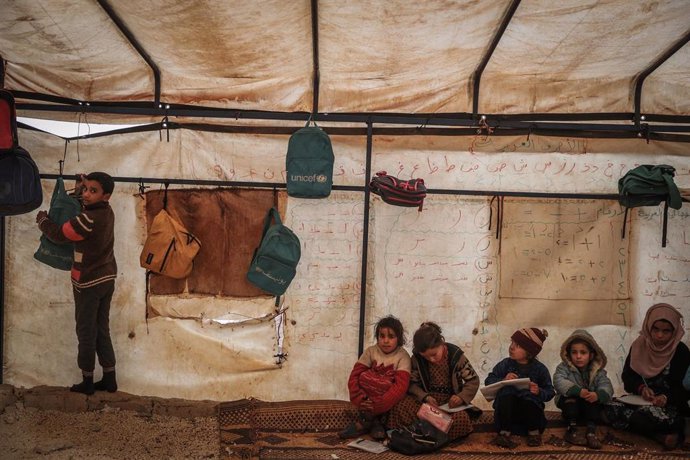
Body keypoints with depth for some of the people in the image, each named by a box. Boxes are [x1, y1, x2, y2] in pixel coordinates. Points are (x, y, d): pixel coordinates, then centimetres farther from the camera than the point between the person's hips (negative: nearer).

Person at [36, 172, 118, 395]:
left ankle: (87, 382, 18)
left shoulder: (88, 219, -24)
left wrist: (42, 219, 7)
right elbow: (88, 205, 23)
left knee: (86, 332, 6)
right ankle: (109, 379, 20)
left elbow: (59, 234, -13)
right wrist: (81, 186, 7)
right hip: (107, 278, 8)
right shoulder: (107, 211, 1)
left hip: (88, 282, -8)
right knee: (102, 329, 15)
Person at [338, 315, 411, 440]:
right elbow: (354, 376, -12)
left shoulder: (402, 356, -12)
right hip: (369, 396, 2)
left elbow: (401, 385, -24)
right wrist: (360, 399, -29)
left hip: (390, 395, -2)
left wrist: (378, 404, -34)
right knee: (364, 376, -25)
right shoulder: (371, 351, -5)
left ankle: (364, 421, -14)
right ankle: (375, 421, -18)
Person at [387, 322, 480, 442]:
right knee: (400, 406, -29)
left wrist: (462, 397, -22)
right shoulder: (417, 358, -6)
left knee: (461, 418, -36)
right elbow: (412, 383, 0)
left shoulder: (455, 355, -11)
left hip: (450, 401, -1)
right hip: (426, 398, 1)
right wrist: (425, 397, -20)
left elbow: (473, 380, -4)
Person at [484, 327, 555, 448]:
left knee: (529, 398, -33)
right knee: (506, 393, -30)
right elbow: (489, 380, -3)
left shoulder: (540, 369, -3)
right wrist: (503, 381, -21)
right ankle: (504, 433, -22)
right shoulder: (505, 364, -1)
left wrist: (539, 392, -23)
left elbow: (550, 392, -1)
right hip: (507, 410, 1)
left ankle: (534, 431, -8)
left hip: (530, 410, -1)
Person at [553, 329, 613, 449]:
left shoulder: (598, 370, -5)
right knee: (570, 396, -31)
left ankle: (591, 431, -27)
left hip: (590, 404, 2)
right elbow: (559, 382, -30)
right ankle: (572, 429, -26)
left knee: (594, 399, -28)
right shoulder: (564, 367, -11)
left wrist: (597, 394, -44)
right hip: (570, 403, -1)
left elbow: (606, 386, -21)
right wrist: (578, 391, -43)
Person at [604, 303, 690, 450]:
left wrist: (667, 398, -28)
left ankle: (676, 426, -11)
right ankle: (662, 435, -22)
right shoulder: (639, 345, 2)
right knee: (611, 409, -25)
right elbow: (627, 377, 5)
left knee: (644, 417, -37)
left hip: (670, 404, -5)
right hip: (640, 399, 5)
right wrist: (641, 388, -17)